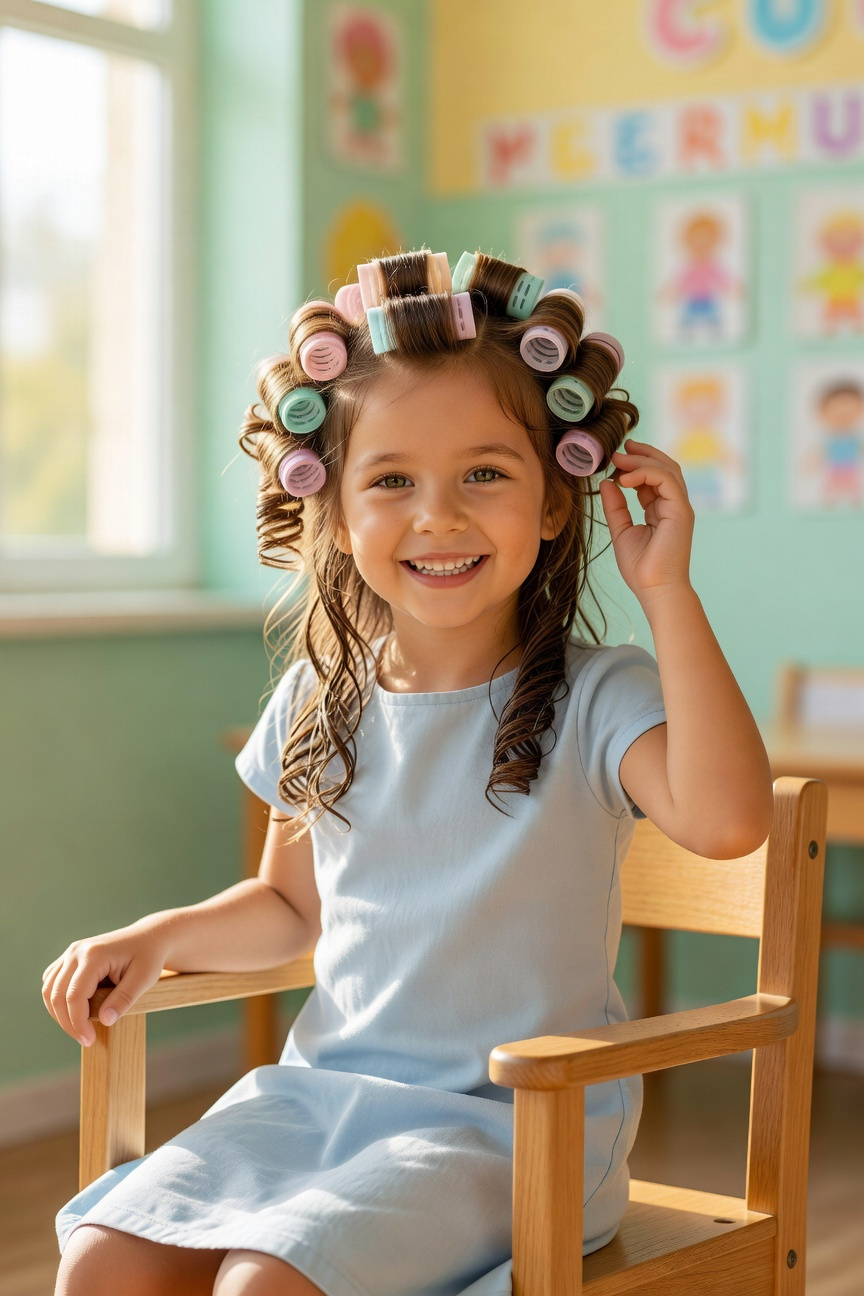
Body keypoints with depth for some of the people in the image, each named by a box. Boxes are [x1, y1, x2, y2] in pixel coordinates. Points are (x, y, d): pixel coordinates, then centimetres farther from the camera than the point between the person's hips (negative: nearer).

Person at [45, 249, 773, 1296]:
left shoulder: (594, 701, -9)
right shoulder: (319, 701, 6)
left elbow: (726, 819, -30)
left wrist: (668, 591, -24)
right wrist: (159, 938, 2)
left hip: (512, 1124, -5)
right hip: (318, 1091, 5)